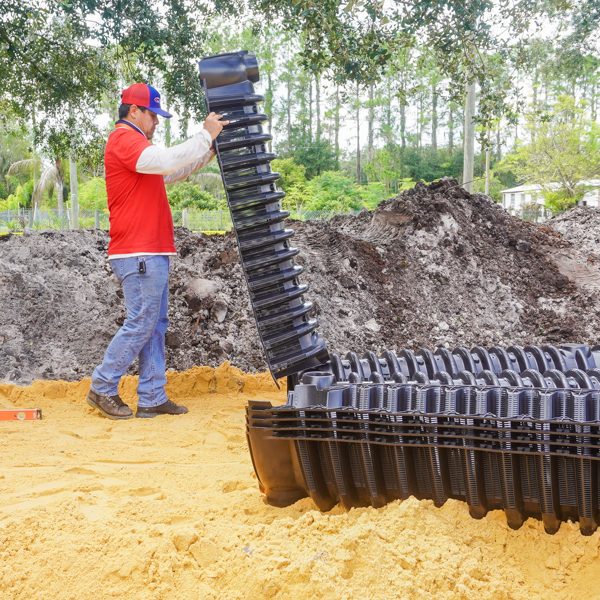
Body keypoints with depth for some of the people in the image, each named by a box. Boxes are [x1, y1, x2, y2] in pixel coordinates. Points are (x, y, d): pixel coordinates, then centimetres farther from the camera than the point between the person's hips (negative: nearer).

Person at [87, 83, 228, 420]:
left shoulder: (133, 142, 26)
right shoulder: (124, 139, -8)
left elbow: (174, 172, 29)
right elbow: (167, 162, -24)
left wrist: (213, 146, 20)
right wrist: (206, 135, -15)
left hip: (152, 254, 11)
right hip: (138, 253, -11)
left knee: (156, 325, 9)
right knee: (140, 325, -8)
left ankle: (152, 399, 11)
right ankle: (102, 389, 2)